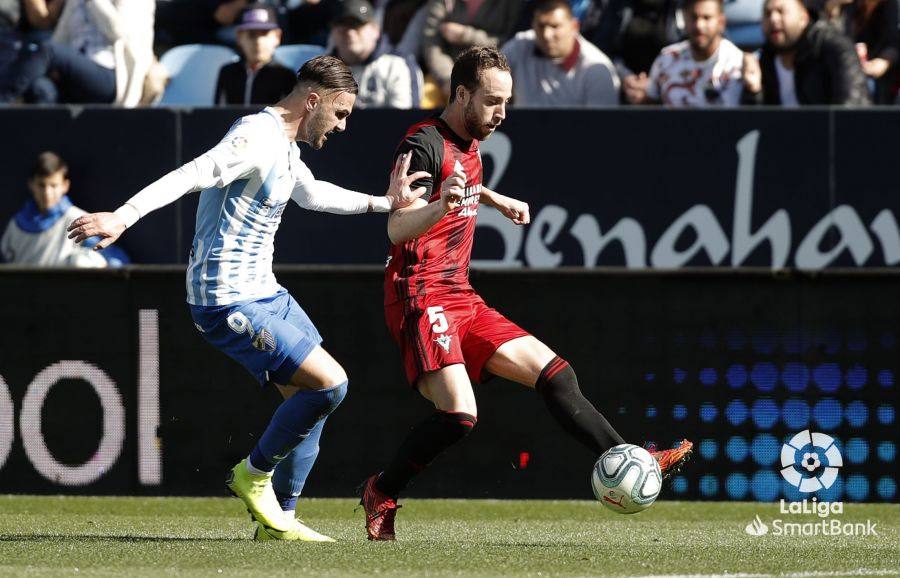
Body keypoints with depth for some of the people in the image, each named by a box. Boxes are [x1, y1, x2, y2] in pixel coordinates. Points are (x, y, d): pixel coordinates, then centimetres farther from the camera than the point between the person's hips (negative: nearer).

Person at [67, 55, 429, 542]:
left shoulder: (284, 145, 15)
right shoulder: (258, 138, -18)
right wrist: (123, 217, -40)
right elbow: (190, 176, -29)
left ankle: (279, 517, 19)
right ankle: (255, 475, 3)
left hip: (263, 292, 11)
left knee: (311, 394, 13)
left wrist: (384, 202, 30)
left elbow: (312, 194, 33)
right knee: (329, 383, -14)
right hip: (230, 301, -11)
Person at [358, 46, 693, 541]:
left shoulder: (469, 144, 15)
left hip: (462, 299, 9)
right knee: (458, 413, -24)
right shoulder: (426, 143, -13)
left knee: (553, 373, 4)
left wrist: (496, 199, 45)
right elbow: (397, 228, -26)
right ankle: (380, 495, -6)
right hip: (421, 296, -9)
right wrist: (440, 207, -44)